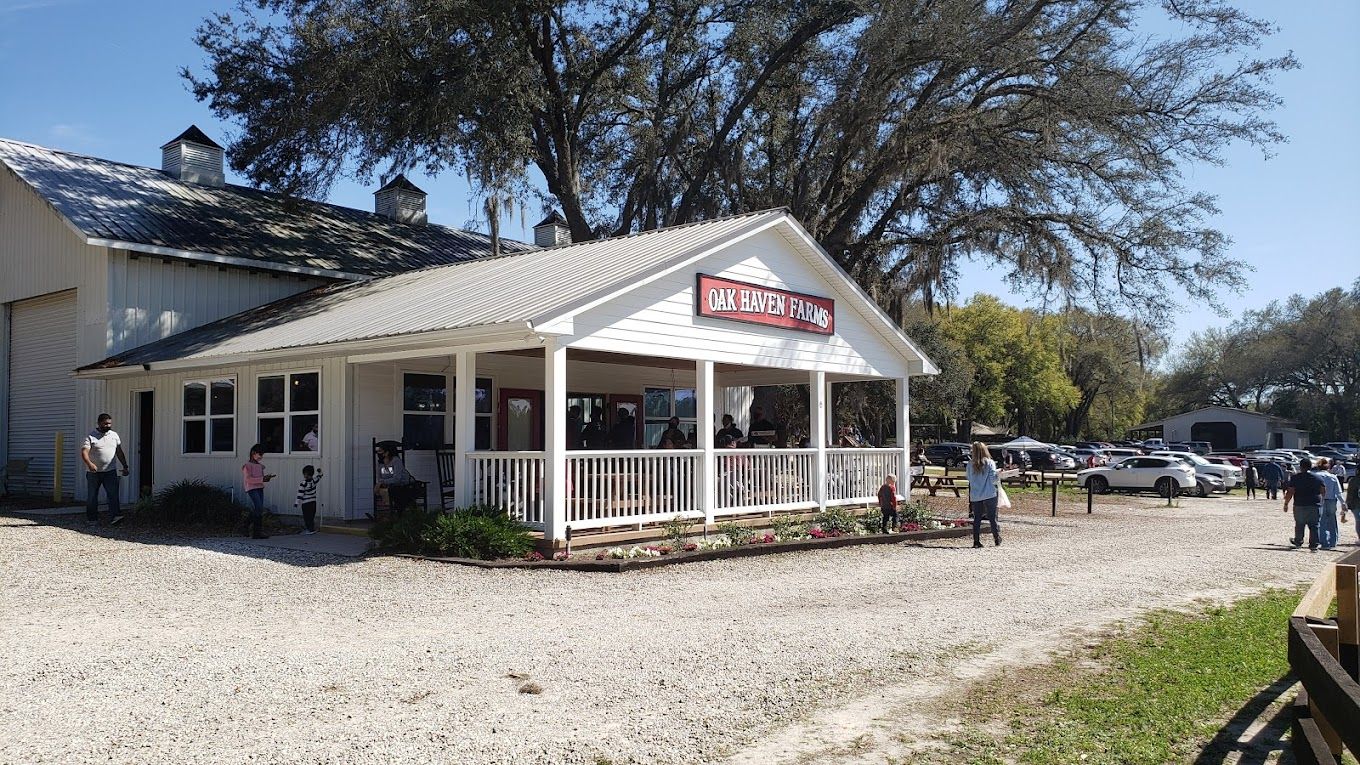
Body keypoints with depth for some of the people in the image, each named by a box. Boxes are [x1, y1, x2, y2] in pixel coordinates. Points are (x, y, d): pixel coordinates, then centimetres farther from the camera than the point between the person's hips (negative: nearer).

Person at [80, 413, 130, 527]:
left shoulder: (114, 435, 10)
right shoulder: (90, 436, -5)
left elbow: (119, 452, 17)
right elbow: (84, 452, -16)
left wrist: (125, 466, 13)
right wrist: (89, 464, -34)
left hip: (110, 471, 2)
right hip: (93, 472, -2)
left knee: (113, 494, -11)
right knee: (92, 497, 6)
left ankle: (115, 517, -18)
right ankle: (92, 519, 16)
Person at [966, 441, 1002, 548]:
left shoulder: (970, 464, -3)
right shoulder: (990, 463, -7)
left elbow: (969, 479, 4)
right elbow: (993, 479, -9)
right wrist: (998, 477, 9)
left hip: (975, 496, 1)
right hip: (989, 495, -1)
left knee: (977, 519, 8)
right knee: (993, 519, 8)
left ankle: (976, 541, 6)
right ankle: (997, 541, 14)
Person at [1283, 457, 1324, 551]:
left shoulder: (1295, 477, -4)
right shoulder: (1318, 478, 3)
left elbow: (1290, 492, -7)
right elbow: (1323, 491, 7)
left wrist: (1286, 503, 0)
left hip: (1300, 505, -1)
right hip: (1315, 505, 1)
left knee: (1299, 524, 15)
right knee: (1314, 526, 3)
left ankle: (1298, 541, 29)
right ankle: (1313, 545, -1)